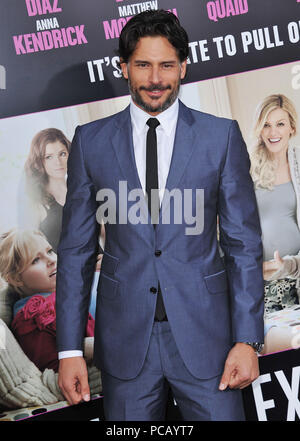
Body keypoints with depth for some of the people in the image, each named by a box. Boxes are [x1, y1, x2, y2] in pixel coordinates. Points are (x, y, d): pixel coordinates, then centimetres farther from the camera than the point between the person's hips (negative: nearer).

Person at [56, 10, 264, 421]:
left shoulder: (221, 136, 1)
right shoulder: (91, 141, 3)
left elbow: (243, 244, 1)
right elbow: (76, 249, 5)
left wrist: (247, 340, -6)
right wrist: (69, 349, -1)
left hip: (203, 332, -1)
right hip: (124, 338, 1)